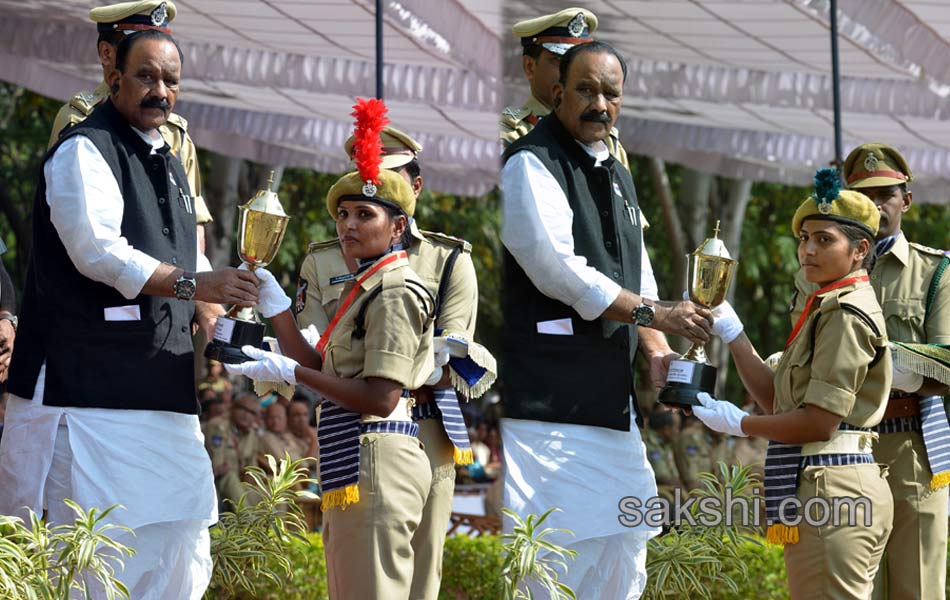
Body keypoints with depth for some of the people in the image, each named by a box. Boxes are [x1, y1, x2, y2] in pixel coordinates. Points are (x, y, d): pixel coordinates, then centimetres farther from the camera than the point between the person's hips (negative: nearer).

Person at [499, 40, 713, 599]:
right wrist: (653, 314, -15)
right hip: (546, 397, -9)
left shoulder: (618, 176, 20)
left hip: (609, 395, 9)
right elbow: (555, 268, -17)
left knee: (623, 537, 10)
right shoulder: (530, 164, -8)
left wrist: (657, 352, 6)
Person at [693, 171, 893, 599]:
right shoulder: (825, 310, 20)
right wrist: (730, 331, 14)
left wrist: (739, 424, -6)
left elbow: (820, 421, -18)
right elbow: (777, 399, 18)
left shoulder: (845, 314, -12)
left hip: (831, 489, -11)